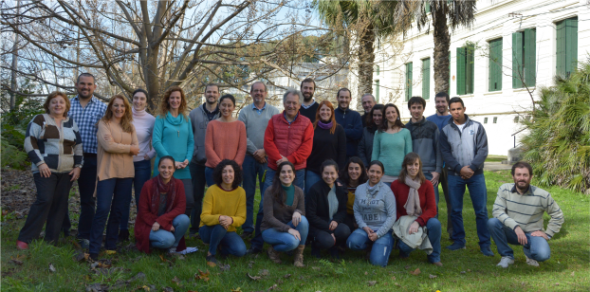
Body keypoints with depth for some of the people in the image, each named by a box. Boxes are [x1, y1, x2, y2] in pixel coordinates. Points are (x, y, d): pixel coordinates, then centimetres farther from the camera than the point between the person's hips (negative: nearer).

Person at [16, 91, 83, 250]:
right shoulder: (39, 120, 0)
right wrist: (40, 163, -14)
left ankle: (52, 239, 11)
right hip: (45, 170, -5)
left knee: (60, 204, 3)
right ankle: (25, 238, -6)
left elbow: (78, 146, 17)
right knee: (45, 200, -15)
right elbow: (29, 143, -7)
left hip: (67, 171, 5)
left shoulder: (71, 123, 13)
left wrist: (77, 166, 7)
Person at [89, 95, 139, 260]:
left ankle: (111, 246, 19)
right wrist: (129, 148, -5)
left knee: (118, 211, 8)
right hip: (107, 171, -5)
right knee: (103, 209, -9)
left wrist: (117, 146, -8)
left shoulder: (130, 127, 14)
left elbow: (136, 149, 2)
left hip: (126, 172, 5)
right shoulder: (104, 124, 0)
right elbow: (108, 146, -14)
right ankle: (94, 249, -4)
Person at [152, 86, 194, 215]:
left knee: (189, 201, -7)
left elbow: (191, 142, 13)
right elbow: (156, 142, -6)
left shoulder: (186, 119, 14)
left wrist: (187, 159, -5)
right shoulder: (161, 118, 3)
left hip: (183, 168, 3)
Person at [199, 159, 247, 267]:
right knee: (220, 226, -38)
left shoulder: (240, 192, -7)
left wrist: (231, 220, -31)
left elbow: (242, 218, -7)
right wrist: (219, 218, -39)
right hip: (209, 230, -3)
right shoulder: (212, 190, -14)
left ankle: (221, 245, 11)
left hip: (228, 232, 3)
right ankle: (211, 254, -11)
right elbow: (204, 217, -17)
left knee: (240, 250, -24)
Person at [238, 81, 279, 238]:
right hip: (249, 157, 1)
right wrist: (255, 152, -9)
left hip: (267, 158, -1)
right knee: (248, 194, 5)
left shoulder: (274, 112, 6)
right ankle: (247, 228, 12)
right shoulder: (244, 112, 9)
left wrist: (265, 151, -12)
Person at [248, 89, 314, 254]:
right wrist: (279, 158, -13)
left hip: (297, 171, 0)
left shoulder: (306, 123, 6)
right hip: (274, 169, 1)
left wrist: (289, 160, -14)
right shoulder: (274, 120, 10)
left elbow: (306, 147, -3)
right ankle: (257, 244, 4)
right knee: (264, 207, -3)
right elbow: (268, 142, 1)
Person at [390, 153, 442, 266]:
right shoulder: (396, 185, -3)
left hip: (422, 220, 1)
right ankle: (404, 249, 12)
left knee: (435, 223, -33)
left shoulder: (427, 184, -2)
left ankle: (434, 257, -9)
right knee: (407, 245, -31)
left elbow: (432, 209, -9)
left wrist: (417, 222, -25)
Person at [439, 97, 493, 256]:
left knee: (481, 210, -2)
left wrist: (472, 168, -14)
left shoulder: (477, 127, 4)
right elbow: (445, 153, 0)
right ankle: (458, 240, 18)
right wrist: (460, 168, -12)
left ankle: (485, 244, 5)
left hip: (476, 174, -1)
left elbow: (483, 150, -2)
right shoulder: (446, 130, 6)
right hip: (455, 175, 1)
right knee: (455, 210, 5)